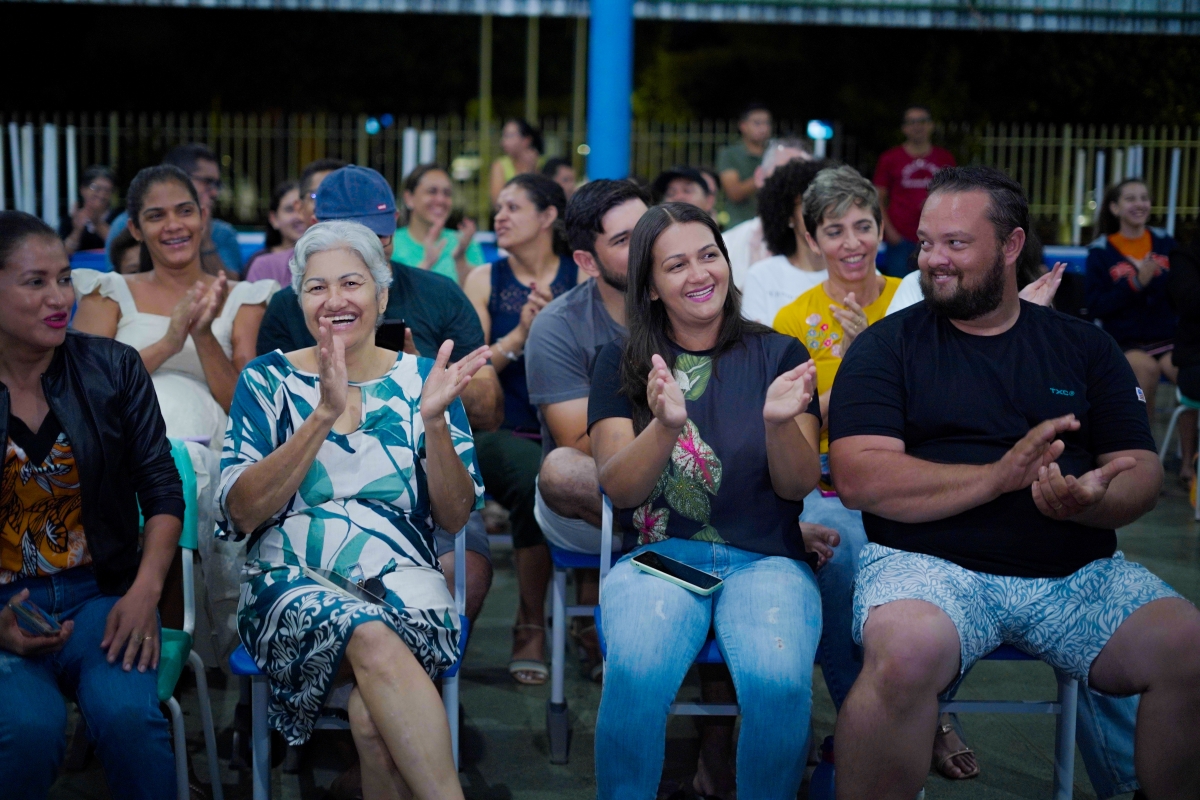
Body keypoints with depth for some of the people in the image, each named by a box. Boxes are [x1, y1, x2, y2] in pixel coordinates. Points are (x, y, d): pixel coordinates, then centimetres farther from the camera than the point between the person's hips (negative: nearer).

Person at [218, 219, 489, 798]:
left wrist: (434, 420, -13)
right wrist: (324, 415, -16)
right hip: (291, 579, 0)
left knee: (374, 713, -34)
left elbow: (455, 517, 4)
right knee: (372, 639, -35)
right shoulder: (269, 380, 7)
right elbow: (241, 511, -6)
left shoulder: (420, 379, 9)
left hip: (400, 576, 1)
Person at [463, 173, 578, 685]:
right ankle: (530, 626, -13)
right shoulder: (486, 280, 11)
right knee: (538, 482, -34)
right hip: (504, 433, 0)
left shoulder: (581, 278, 10)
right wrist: (520, 334, -12)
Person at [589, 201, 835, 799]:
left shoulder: (778, 356, 10)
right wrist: (665, 426, -20)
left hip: (766, 558, 0)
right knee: (638, 672, -33)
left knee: (780, 680, -31)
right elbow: (619, 489, -1)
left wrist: (779, 422, -19)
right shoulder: (622, 363, 10)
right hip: (659, 553, 0)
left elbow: (798, 486, 2)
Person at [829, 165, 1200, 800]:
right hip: (930, 564, -3)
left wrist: (1094, 501, -15)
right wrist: (1000, 475, -18)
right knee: (906, 650, -35)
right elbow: (859, 479, -8)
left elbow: (1142, 472, 10)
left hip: (1079, 573, 3)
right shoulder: (887, 346, 4)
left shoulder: (1083, 346, 14)